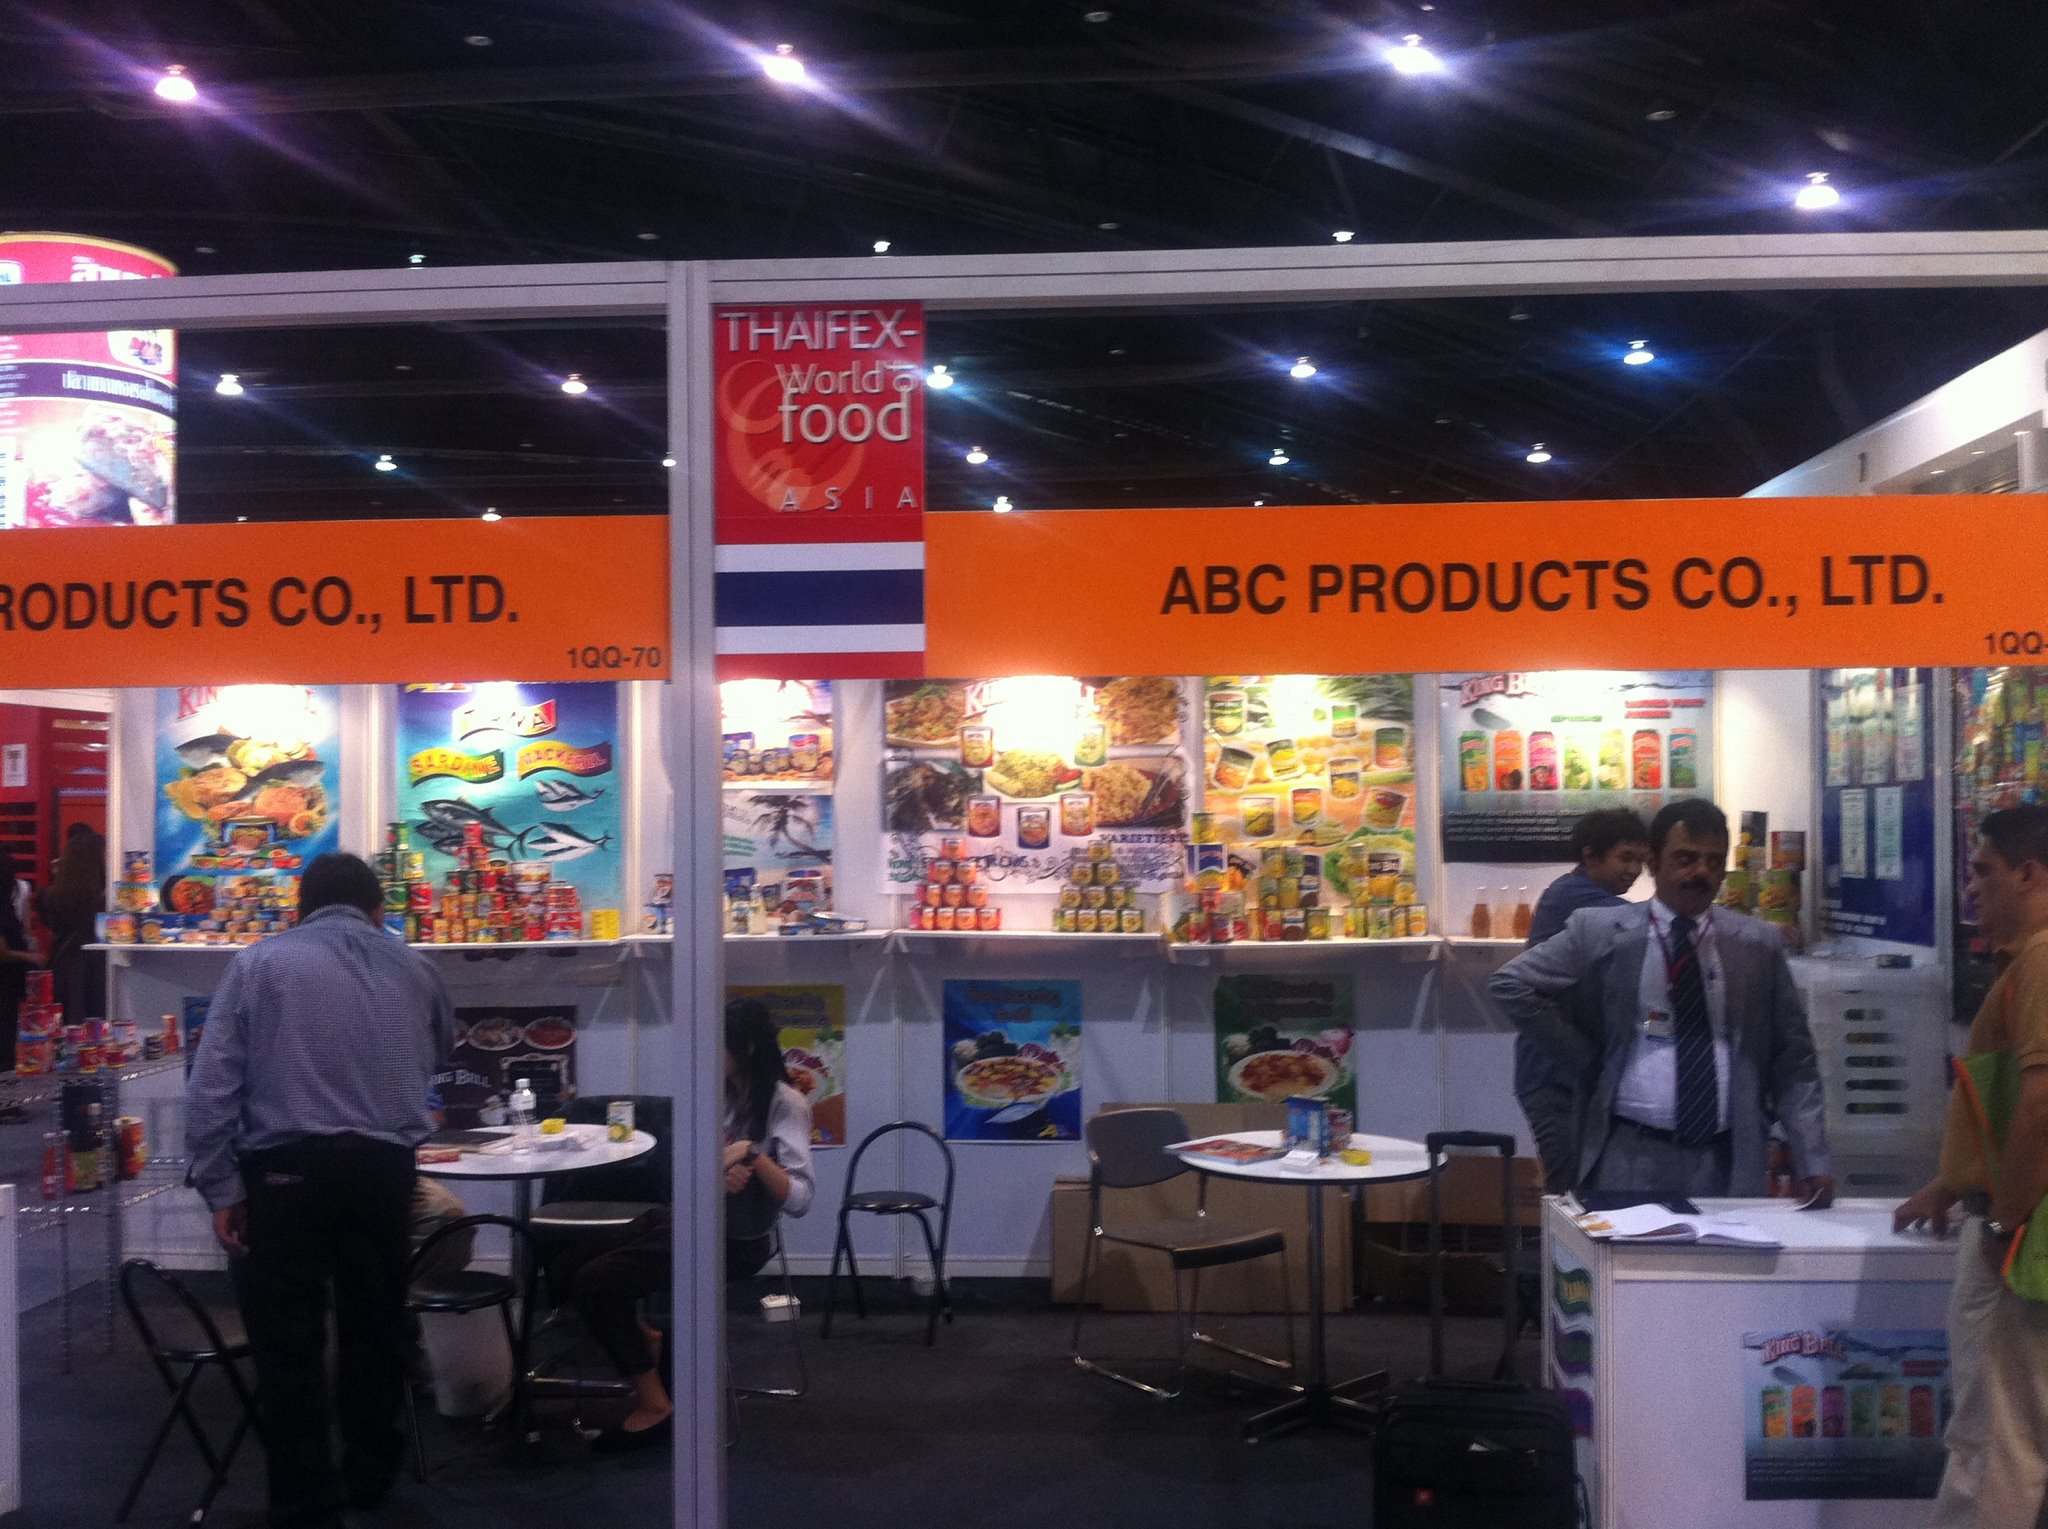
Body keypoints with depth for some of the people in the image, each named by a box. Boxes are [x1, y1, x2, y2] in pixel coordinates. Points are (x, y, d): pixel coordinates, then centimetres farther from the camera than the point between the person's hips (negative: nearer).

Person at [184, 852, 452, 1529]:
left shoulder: (259, 962, 5)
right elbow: (437, 1057, 31)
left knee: (290, 1341, 5)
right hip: (384, 1167, 3)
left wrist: (221, 1185, 1)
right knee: (373, 1327, 18)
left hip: (285, 1168, -3)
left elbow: (211, 1084, -2)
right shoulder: (415, 970, 14)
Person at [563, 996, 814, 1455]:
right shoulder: (721, 1093, 7)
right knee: (571, 1261, 0)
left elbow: (799, 1200, -23)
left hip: (735, 1240, -8)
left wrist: (753, 1154, -35)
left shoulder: (786, 1103, -14)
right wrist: (721, 1171, -22)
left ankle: (654, 1407, -5)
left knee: (594, 1281, -17)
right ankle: (637, 1337, 23)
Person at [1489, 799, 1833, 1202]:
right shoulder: (1600, 931, 1)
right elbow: (1512, 984, 3)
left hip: (1729, 1163, 2)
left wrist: (1811, 1161, -2)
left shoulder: (1759, 944, 7)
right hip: (1630, 1157, -1)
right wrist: (1586, 1059, 1)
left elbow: (1792, 1061, 7)